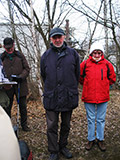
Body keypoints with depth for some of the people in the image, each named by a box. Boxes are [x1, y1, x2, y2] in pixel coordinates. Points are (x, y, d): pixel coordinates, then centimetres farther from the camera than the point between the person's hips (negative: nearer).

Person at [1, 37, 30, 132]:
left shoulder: (20, 56, 6)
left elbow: (27, 69, 5)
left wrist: (21, 77, -12)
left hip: (20, 85, 0)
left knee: (23, 106, 10)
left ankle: (24, 125, 26)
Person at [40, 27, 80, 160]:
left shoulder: (73, 54, 0)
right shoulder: (45, 56, 2)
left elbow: (77, 75, 8)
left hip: (69, 97, 1)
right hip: (51, 98, 0)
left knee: (66, 125, 16)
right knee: (52, 127, 5)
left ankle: (63, 146, 36)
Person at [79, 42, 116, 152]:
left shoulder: (107, 64, 0)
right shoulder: (85, 64, -3)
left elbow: (112, 79, 13)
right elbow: (79, 77, 12)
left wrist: (103, 85, 9)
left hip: (103, 97, 1)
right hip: (88, 97, 0)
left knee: (101, 119, 11)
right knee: (91, 119, 11)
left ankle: (100, 139, 26)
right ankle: (91, 139, 25)